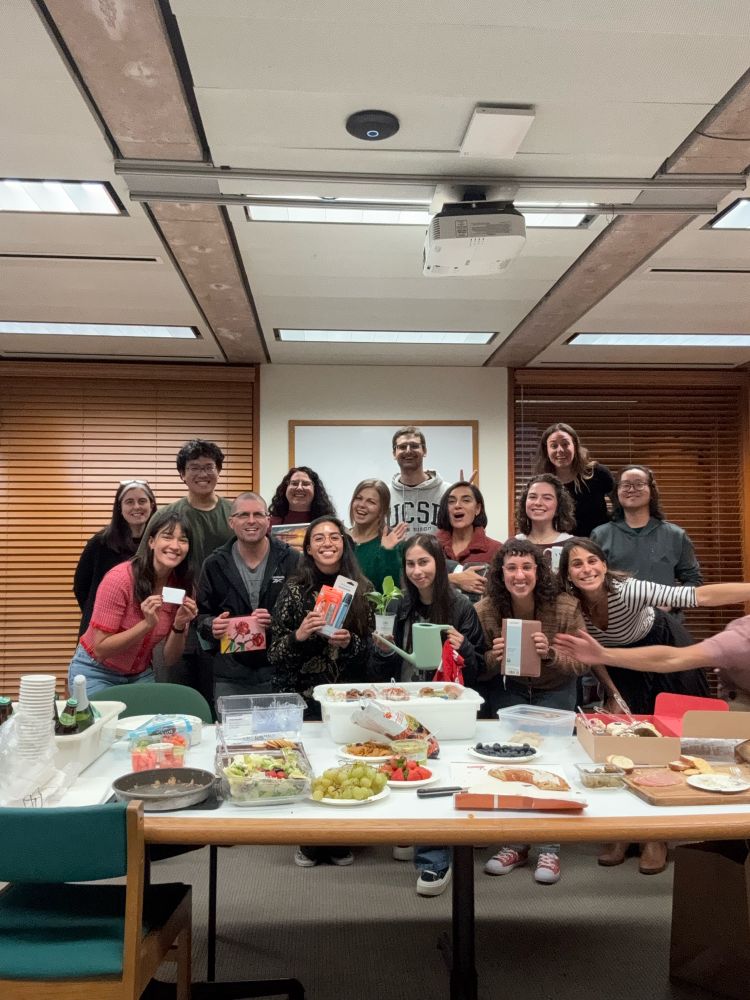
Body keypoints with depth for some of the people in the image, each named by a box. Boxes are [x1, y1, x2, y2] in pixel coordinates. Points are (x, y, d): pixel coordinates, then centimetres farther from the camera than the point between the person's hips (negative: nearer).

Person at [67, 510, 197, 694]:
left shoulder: (183, 587, -10)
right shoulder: (119, 578, -23)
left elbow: (170, 658, -5)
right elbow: (101, 649, -21)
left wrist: (179, 626, -23)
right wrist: (147, 624, -32)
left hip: (141, 675, 4)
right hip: (97, 673, -4)